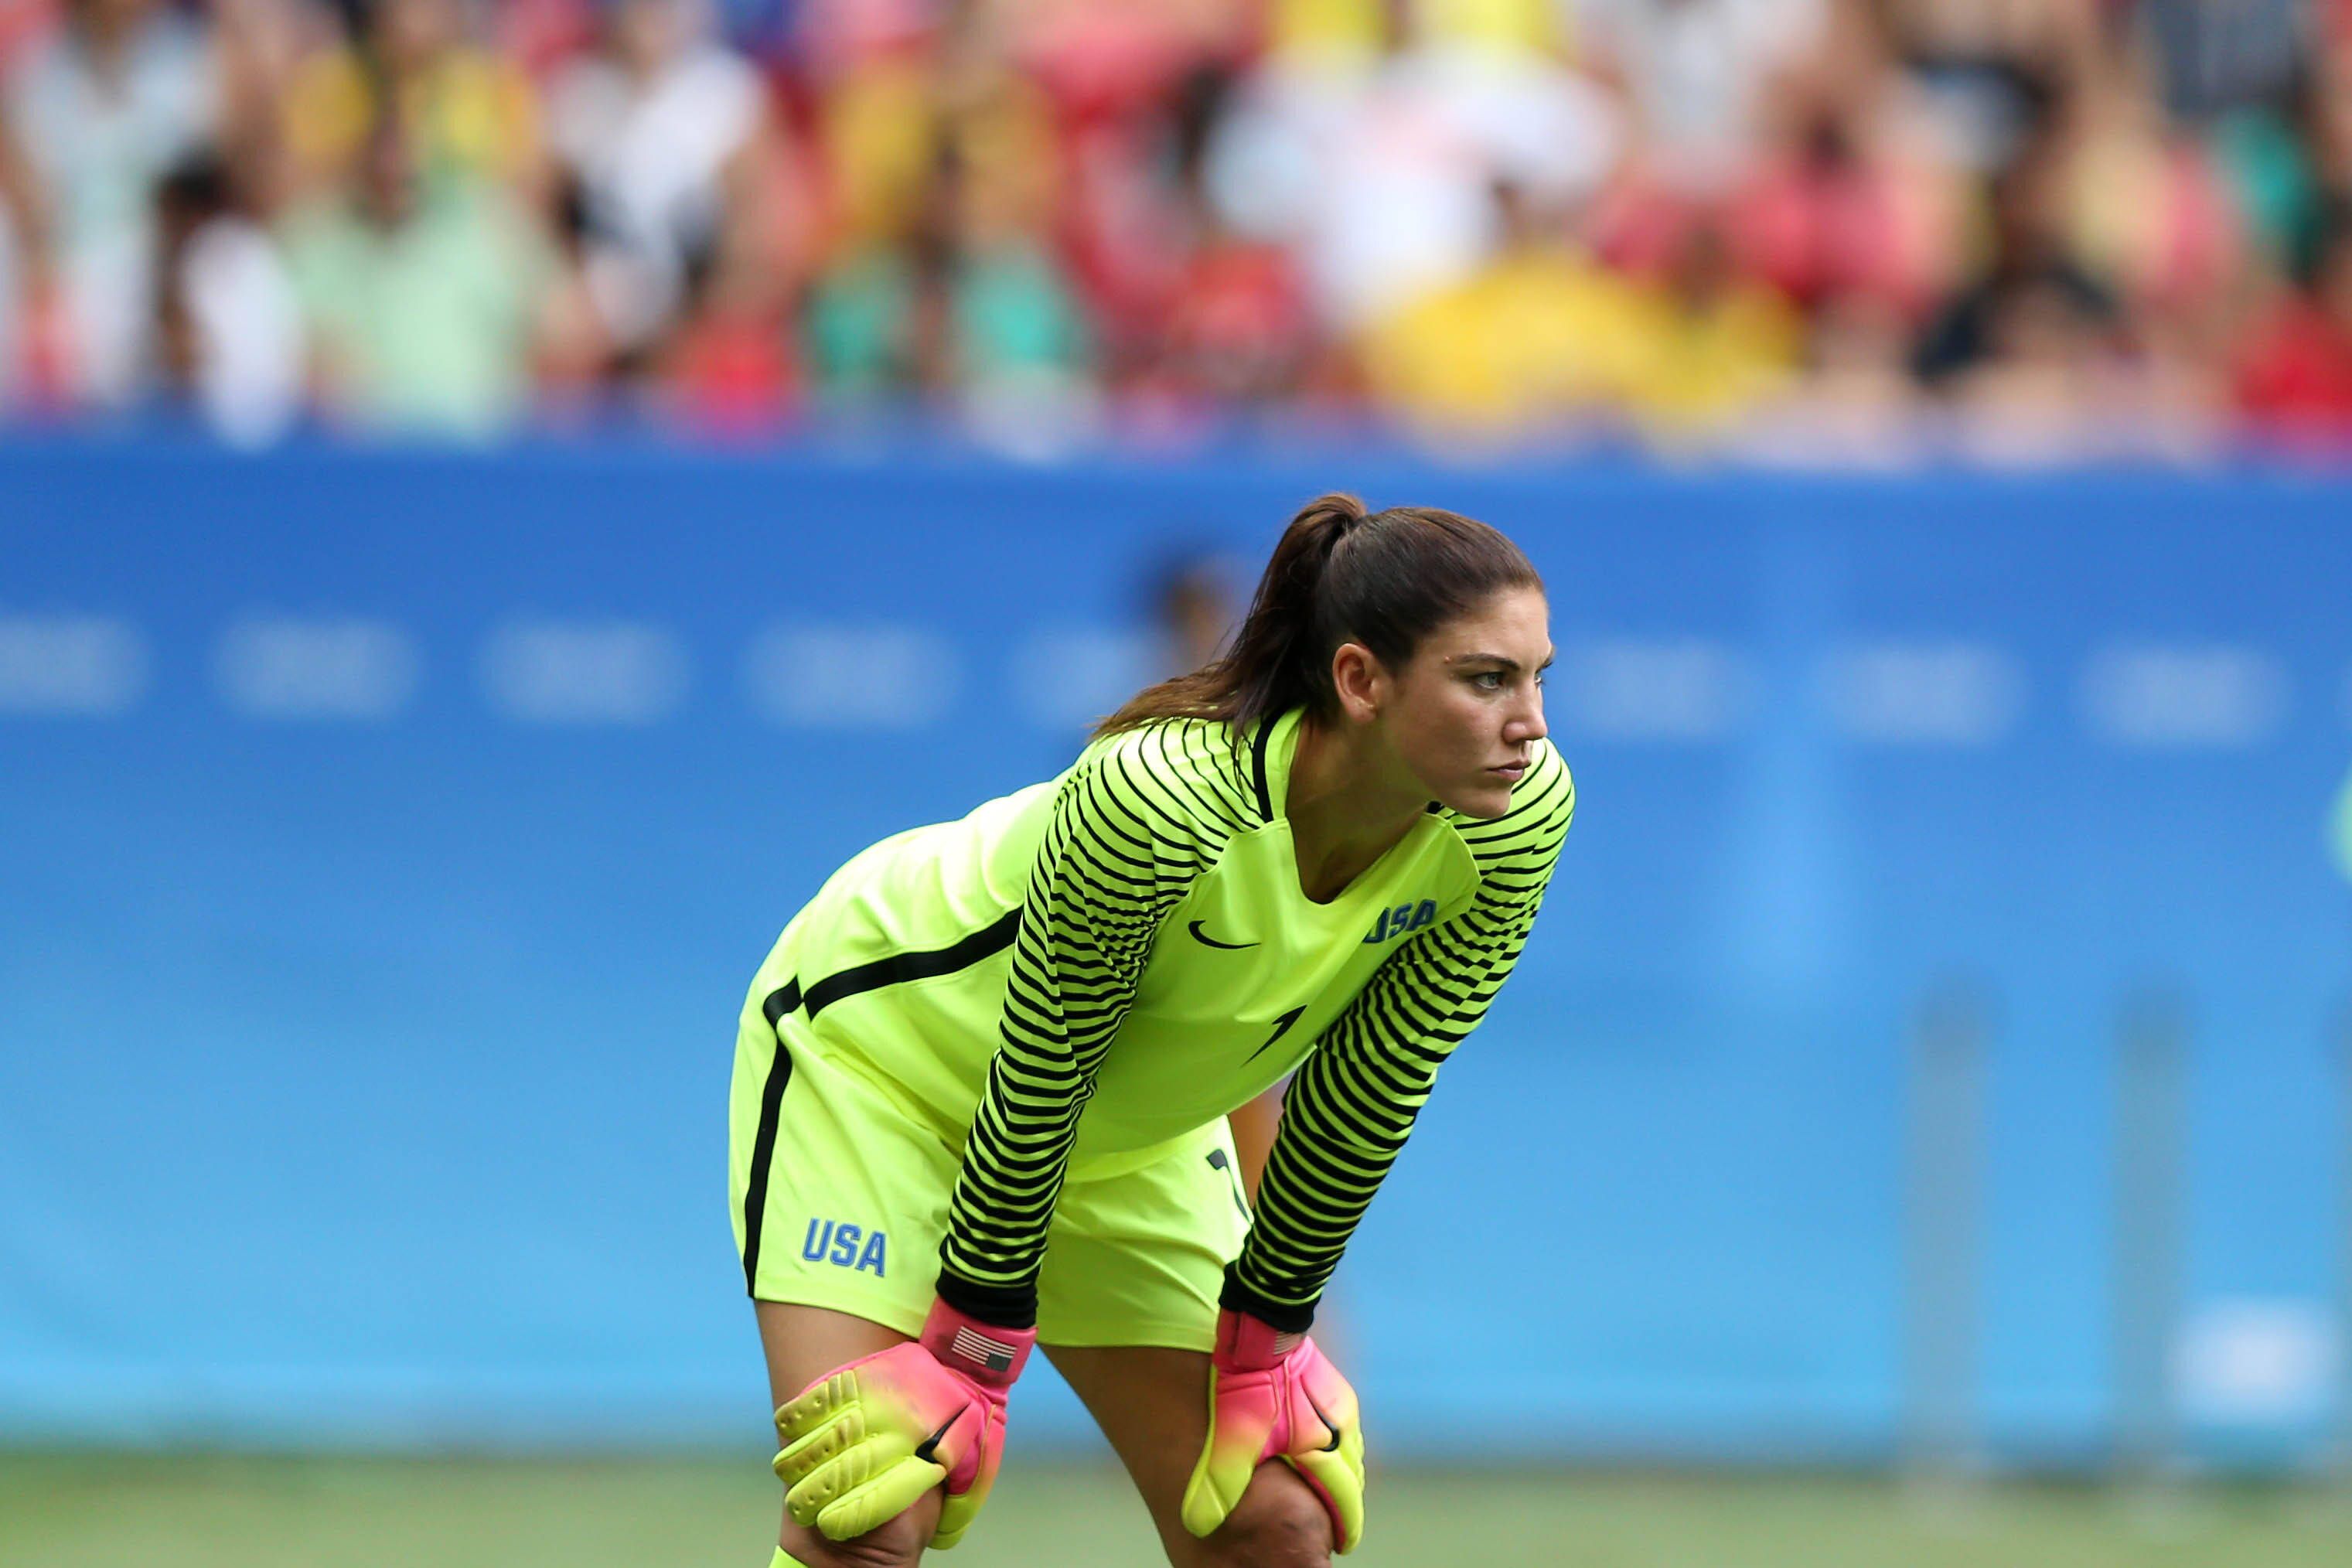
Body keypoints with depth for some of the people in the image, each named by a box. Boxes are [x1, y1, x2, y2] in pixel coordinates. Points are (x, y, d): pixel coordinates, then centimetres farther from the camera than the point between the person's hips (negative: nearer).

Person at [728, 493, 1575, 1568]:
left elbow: (1367, 1101, -11)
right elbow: (1036, 1082, -27)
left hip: (1135, 1132, 6)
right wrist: (972, 1354, -18)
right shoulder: (1160, 798, -40)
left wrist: (1264, 1345, -3)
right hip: (884, 1046, -6)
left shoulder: (1517, 815, -24)